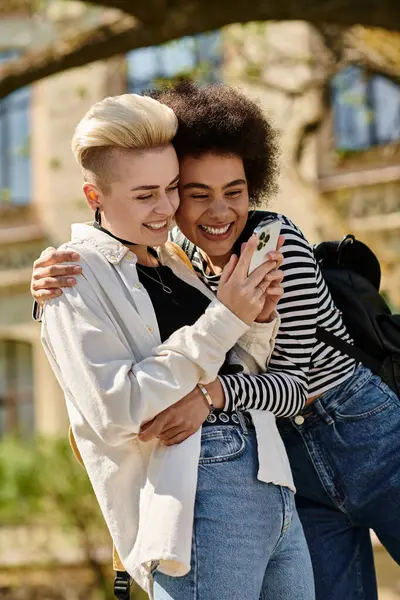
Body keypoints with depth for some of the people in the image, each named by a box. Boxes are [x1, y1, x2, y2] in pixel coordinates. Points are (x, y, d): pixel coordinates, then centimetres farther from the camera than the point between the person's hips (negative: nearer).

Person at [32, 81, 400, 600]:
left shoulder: (277, 240, -18)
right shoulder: (174, 255, -3)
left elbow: (295, 384, -22)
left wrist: (214, 391, -41)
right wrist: (50, 290, -20)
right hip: (294, 464, 5)